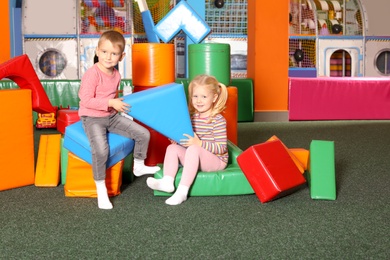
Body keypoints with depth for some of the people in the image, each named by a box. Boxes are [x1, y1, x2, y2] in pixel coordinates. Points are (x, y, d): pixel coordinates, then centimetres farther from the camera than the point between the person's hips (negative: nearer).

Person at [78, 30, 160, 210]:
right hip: (92, 119, -7)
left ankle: (139, 166, 26)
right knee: (101, 150, -32)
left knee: (143, 134, 2)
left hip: (112, 116, 8)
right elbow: (86, 100, -23)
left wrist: (118, 103, 4)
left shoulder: (116, 75, 5)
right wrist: (111, 103, -24)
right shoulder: (92, 74, -20)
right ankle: (101, 190, -15)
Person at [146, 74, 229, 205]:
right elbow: (186, 141, 19)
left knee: (193, 149, -33)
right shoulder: (191, 117, 8)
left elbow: (221, 148, -17)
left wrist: (199, 143, -28)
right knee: (172, 148, -10)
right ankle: (167, 181, -31)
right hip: (195, 159, 7)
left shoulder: (218, 120, -12)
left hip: (216, 161, -7)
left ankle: (182, 191, -39)